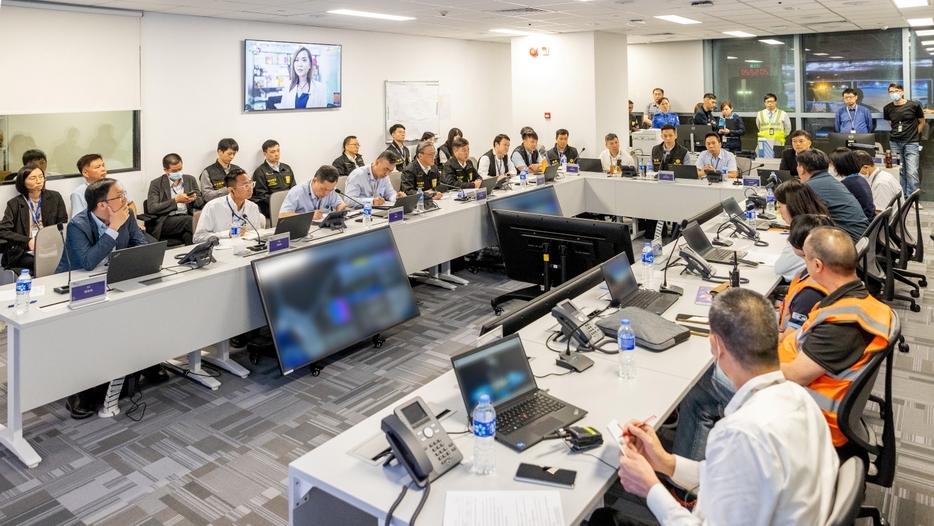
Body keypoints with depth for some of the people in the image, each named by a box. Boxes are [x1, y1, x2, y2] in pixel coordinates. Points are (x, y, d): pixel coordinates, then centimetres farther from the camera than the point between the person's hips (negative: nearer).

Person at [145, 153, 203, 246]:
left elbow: (202, 203, 17)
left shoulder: (190, 179, 15)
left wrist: (194, 199, -7)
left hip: (186, 218, 3)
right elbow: (151, 208, -7)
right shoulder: (156, 184, 5)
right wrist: (176, 200, -13)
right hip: (165, 222, -3)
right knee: (189, 220, -32)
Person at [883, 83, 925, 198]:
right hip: (894, 143, 3)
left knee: (912, 172, -6)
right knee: (899, 171, 7)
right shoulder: (887, 108, 3)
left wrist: (913, 134, 12)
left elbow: (922, 122, 9)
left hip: (911, 143, -2)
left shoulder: (914, 105, -4)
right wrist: (896, 133, 11)